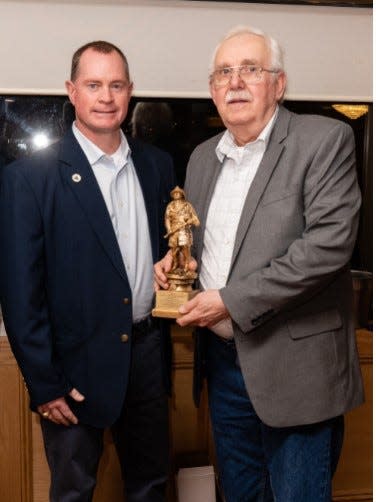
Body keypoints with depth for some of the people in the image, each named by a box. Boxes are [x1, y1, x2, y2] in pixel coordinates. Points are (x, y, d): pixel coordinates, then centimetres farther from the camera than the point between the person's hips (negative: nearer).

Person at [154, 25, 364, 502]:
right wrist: (174, 260, -2)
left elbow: (330, 242, -20)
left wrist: (233, 300, -20)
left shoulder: (324, 140, -10)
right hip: (222, 359, 6)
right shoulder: (203, 157, 11)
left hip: (294, 364, -6)